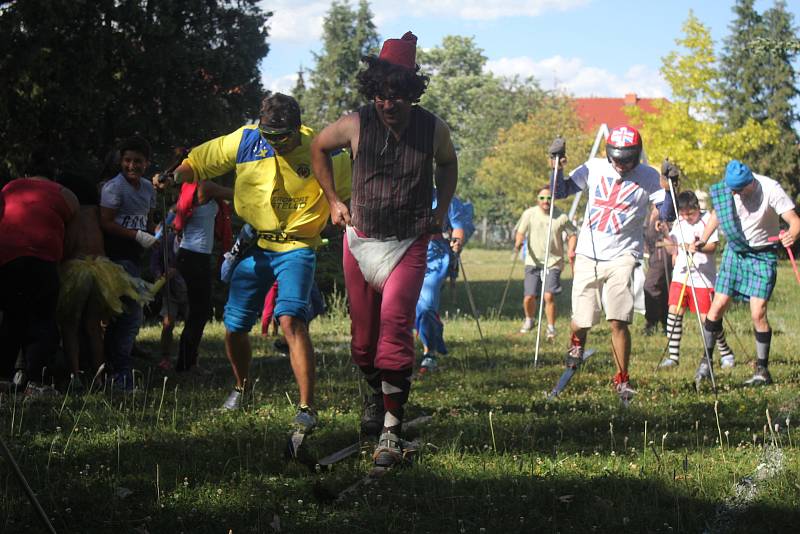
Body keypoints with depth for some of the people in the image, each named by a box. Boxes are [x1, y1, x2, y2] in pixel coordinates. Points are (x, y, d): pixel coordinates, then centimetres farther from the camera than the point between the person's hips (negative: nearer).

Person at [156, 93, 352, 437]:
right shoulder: (245, 140, -7)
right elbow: (197, 163, 3)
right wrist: (173, 176, -15)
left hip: (295, 247, -4)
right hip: (253, 246, 4)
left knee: (290, 319, -26)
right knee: (234, 328, 9)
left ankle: (307, 407, -27)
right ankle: (241, 386, 40)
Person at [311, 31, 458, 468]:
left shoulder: (432, 129, -7)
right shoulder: (355, 125, -9)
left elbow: (448, 162, 18)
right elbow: (319, 148, 12)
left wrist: (442, 209, 10)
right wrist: (333, 200, 8)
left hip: (409, 243, -2)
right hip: (360, 239, 2)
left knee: (394, 325, -20)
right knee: (363, 336, 9)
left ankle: (391, 431, -20)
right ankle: (377, 392, 41)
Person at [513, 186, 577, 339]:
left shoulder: (561, 217, -3)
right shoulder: (529, 214, -1)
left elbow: (572, 234, 8)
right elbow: (521, 232, 4)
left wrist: (570, 250, -8)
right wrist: (518, 243, -18)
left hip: (553, 263, -2)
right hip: (533, 262, 2)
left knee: (549, 296, -16)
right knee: (529, 297, -2)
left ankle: (551, 328, 0)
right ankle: (529, 321, 28)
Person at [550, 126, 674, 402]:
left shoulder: (649, 178, -2)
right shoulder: (594, 169, 3)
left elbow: (667, 214, -4)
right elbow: (561, 191, 11)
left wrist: (668, 188, -20)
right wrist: (557, 169, -6)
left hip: (622, 257, -2)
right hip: (588, 255, 2)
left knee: (618, 322, -12)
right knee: (581, 321, 5)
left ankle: (622, 380, 1)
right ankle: (577, 343, 41)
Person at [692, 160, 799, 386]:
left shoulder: (770, 189, -22)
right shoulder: (727, 187, -10)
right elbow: (718, 213, 11)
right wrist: (703, 240, 3)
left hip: (763, 256, -4)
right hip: (735, 251, 4)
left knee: (758, 313, -11)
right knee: (717, 306, -2)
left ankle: (763, 370, 1)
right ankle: (706, 361, 14)